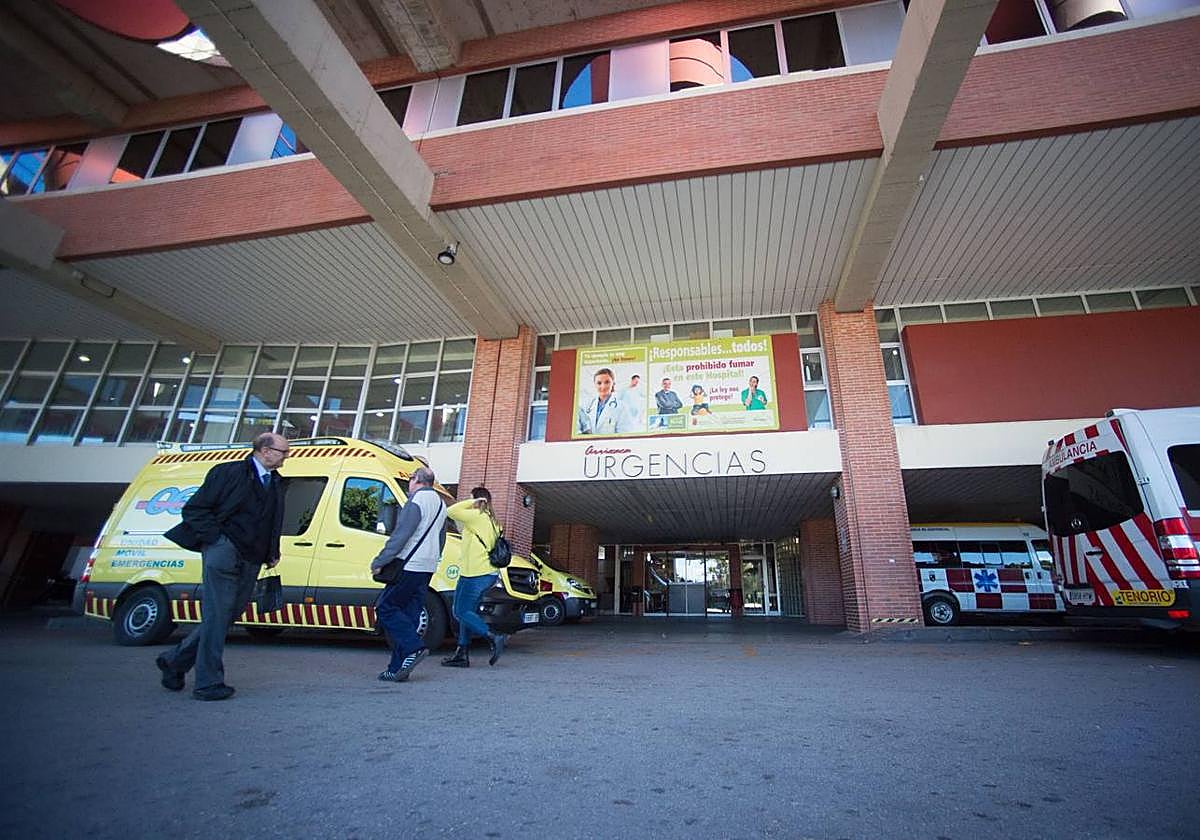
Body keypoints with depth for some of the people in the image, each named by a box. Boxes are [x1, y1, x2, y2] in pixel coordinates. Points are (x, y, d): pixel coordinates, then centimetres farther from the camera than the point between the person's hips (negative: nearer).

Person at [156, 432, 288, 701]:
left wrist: (272, 554, 12)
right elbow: (194, 509, -3)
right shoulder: (229, 472, -2)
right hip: (224, 551, -7)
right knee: (217, 617, -5)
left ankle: (175, 660, 30)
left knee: (227, 617, 11)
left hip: (251, 561, 7)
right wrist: (217, 538, -13)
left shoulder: (276, 483, 17)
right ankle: (208, 683, 4)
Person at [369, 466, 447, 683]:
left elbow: (400, 536, -16)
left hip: (409, 567, -9)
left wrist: (379, 562, -11)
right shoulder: (440, 504, 19)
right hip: (427, 569, 9)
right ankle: (398, 668, 12)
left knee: (385, 608, 1)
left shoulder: (416, 501, -10)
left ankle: (414, 647, -8)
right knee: (409, 614, 10)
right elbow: (440, 540, 23)